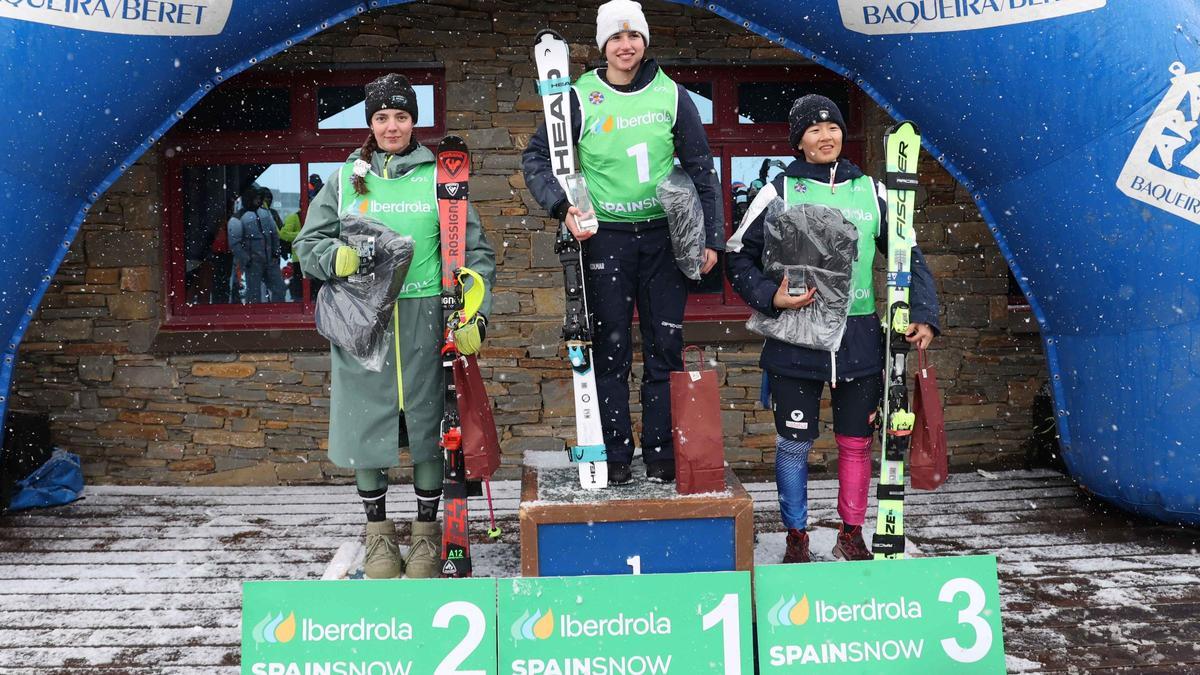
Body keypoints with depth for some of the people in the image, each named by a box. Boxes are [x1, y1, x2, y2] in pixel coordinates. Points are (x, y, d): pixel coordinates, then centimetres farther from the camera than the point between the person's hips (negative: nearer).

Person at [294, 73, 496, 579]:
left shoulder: (438, 177, 8)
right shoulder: (345, 179, 12)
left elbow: (475, 250, 6)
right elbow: (307, 243, 11)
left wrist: (473, 316, -5)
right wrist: (339, 258, -12)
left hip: (423, 319, -1)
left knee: (427, 422, 4)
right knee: (367, 422, 4)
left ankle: (427, 535, 20)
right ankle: (378, 535, 20)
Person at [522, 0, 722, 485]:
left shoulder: (671, 95, 4)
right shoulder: (580, 98, 0)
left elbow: (701, 170, 8)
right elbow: (536, 159, 2)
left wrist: (710, 237, 3)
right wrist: (563, 206, -15)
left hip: (665, 235, 1)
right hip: (605, 237, -1)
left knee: (665, 348, 3)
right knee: (611, 349, 2)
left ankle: (661, 454, 14)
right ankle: (615, 456, 12)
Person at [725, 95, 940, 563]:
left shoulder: (870, 191, 8)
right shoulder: (779, 192, 0)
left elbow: (909, 257, 13)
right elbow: (738, 258, 4)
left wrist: (923, 315, 1)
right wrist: (771, 298, -12)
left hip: (858, 336, 2)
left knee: (855, 442, 9)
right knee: (794, 442, 4)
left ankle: (851, 536, 25)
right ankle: (796, 538, 20)